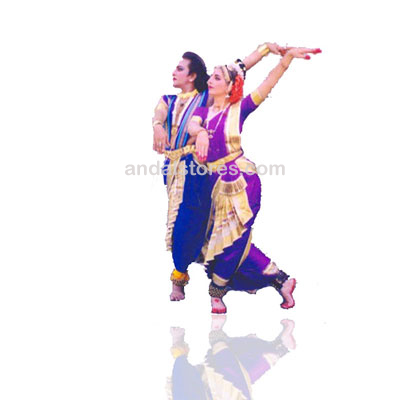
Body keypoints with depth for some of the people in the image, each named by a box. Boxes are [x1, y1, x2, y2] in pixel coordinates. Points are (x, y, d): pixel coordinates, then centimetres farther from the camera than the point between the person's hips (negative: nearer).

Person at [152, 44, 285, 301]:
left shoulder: (206, 97, 1)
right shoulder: (168, 101, 13)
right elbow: (159, 115, -9)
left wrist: (266, 48, -8)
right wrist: (158, 126, -33)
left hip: (196, 168, -4)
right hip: (173, 168, 4)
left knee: (188, 223, -4)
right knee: (176, 221, 5)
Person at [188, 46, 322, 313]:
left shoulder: (239, 109, -2)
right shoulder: (204, 112, 9)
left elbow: (269, 83, -12)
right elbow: (192, 125, -13)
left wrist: (288, 56, -27)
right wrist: (200, 132, -38)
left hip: (242, 181, -5)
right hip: (218, 183, 5)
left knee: (233, 240, -2)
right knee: (236, 243, 7)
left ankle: (217, 291, 18)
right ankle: (281, 280, 18)